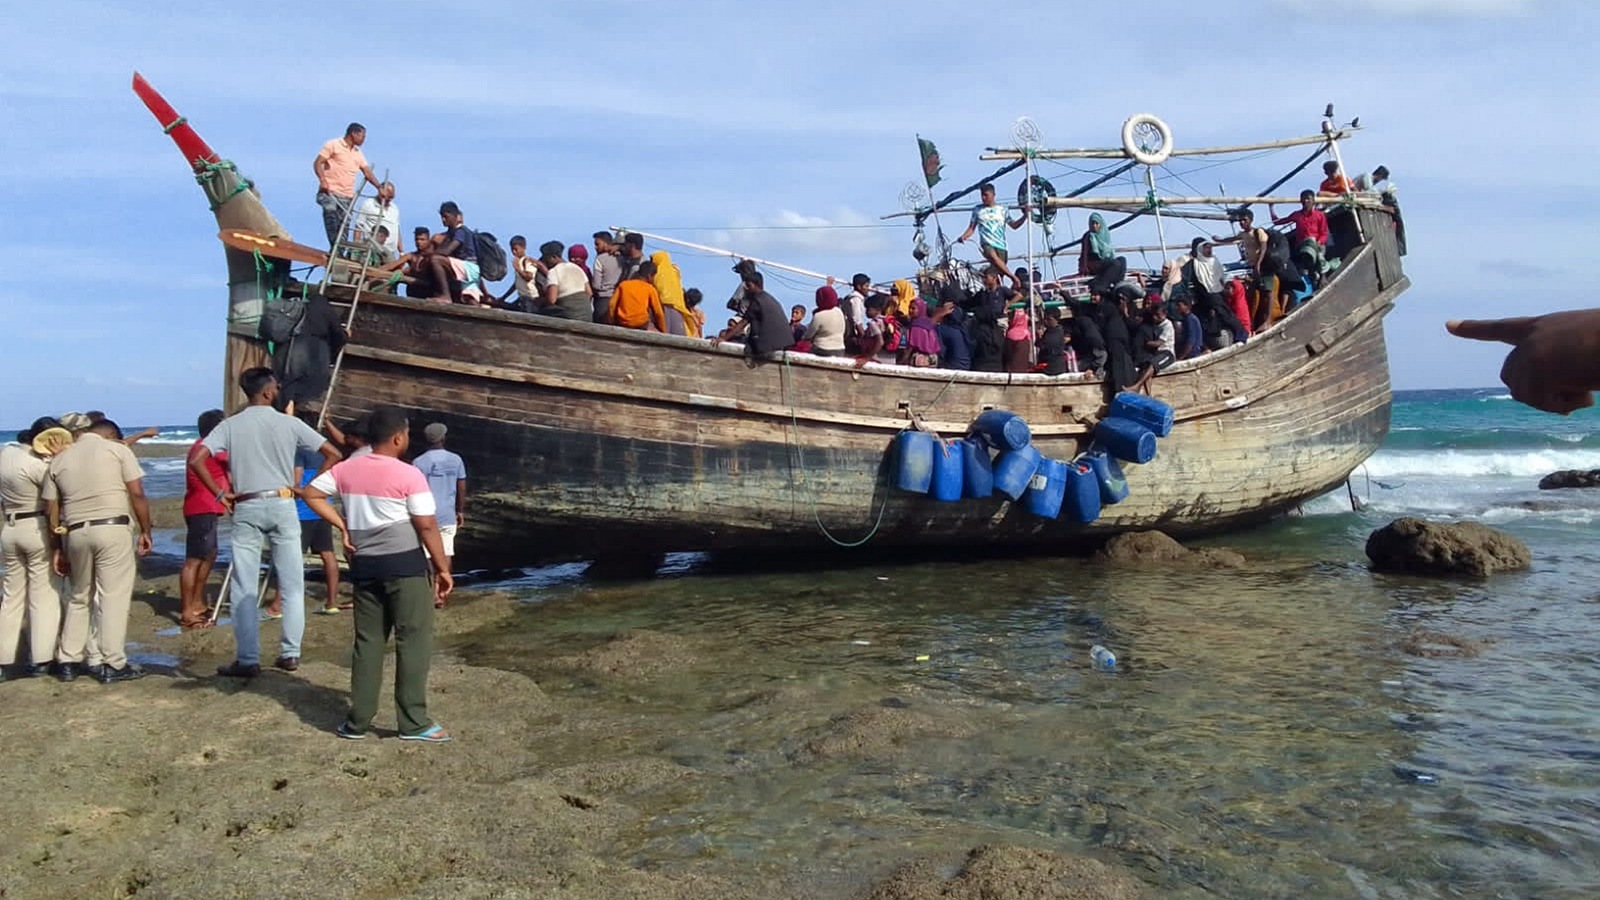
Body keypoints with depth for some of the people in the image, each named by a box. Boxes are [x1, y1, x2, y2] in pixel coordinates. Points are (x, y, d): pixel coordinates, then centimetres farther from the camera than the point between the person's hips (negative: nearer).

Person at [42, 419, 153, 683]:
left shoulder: (59, 459, 15)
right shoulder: (117, 450, 4)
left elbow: (51, 510, 12)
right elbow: (137, 495, -4)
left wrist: (57, 547, 18)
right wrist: (145, 532, 2)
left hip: (76, 532, 5)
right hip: (112, 528, -4)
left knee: (80, 597, 18)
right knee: (114, 597, -1)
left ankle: (68, 661, 21)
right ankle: (112, 664, 0)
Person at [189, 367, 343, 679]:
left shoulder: (230, 425, 0)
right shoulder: (289, 423, 0)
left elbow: (195, 460, -11)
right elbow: (333, 454, -1)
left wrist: (220, 493, -3)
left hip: (246, 509, 0)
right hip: (282, 504, 0)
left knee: (244, 588, 5)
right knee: (291, 584, 9)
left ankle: (247, 660, 4)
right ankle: (290, 653, 10)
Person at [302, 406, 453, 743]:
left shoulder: (347, 469, 5)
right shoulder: (409, 475, -12)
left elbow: (311, 493, 8)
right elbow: (427, 526, -12)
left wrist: (341, 525, 6)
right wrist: (443, 568, -5)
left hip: (364, 565, 6)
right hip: (405, 564, -6)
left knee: (368, 641, 13)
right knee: (414, 640, 1)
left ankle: (357, 721, 16)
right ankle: (414, 722, 2)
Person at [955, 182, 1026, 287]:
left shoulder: (1002, 209, 14)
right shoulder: (978, 210, 12)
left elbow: (1014, 225, 15)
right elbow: (971, 228, 12)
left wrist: (1025, 215, 2)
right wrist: (963, 237, -6)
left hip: (1001, 245, 2)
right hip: (987, 244, -2)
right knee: (993, 257, -35)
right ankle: (1013, 277, -26)